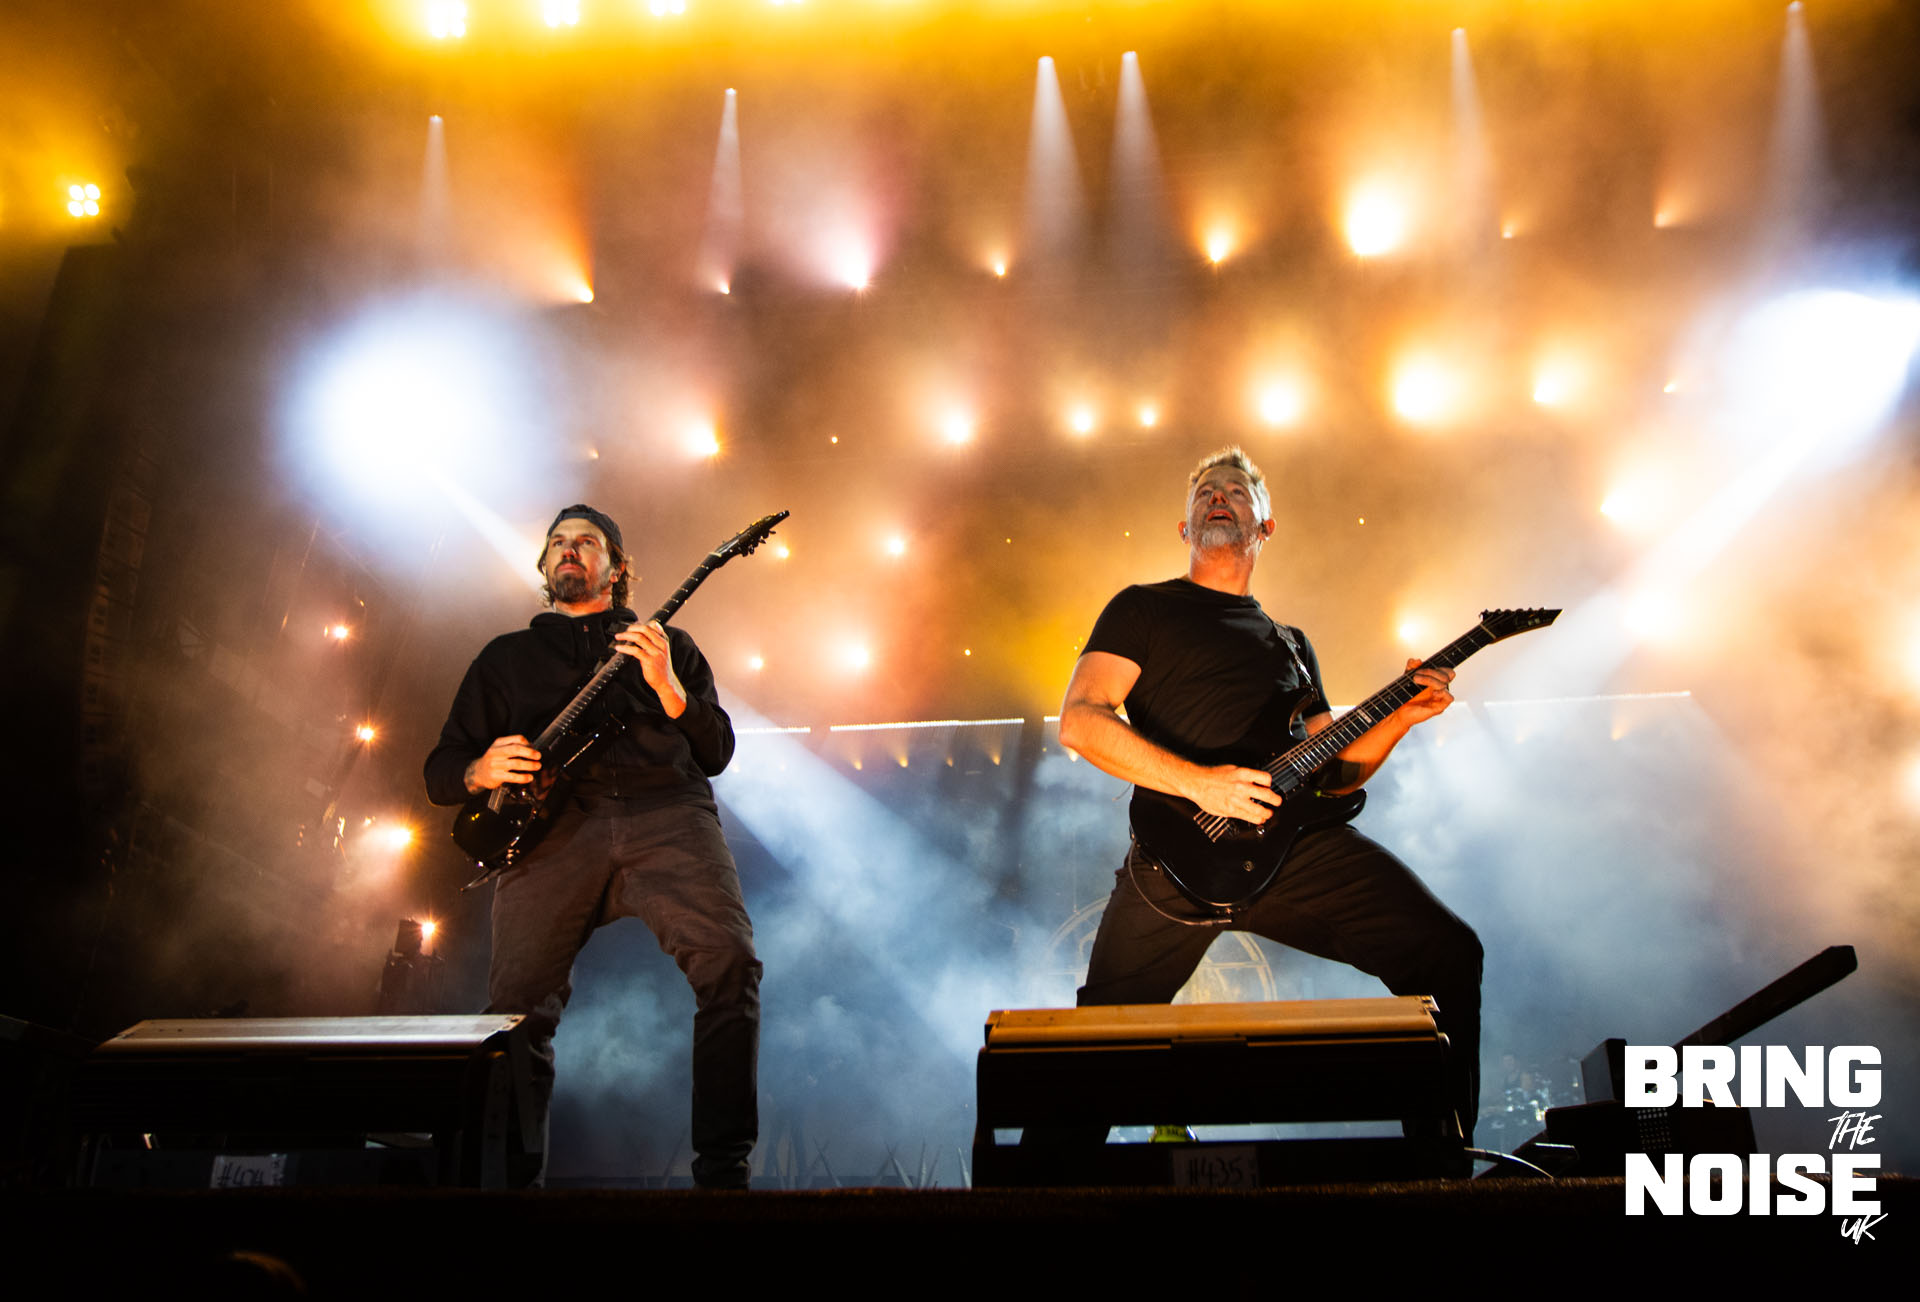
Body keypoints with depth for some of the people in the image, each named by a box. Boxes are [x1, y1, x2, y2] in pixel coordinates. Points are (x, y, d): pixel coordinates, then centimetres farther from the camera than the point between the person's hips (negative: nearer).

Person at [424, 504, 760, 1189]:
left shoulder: (668, 644, 27)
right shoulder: (505, 656, 29)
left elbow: (716, 753, 17)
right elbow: (440, 770, 25)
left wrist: (666, 686, -1)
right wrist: (483, 770, 1)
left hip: (667, 810, -1)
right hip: (554, 826, 1)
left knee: (729, 959, -25)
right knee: (519, 1003, -18)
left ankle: (722, 1167, -17)